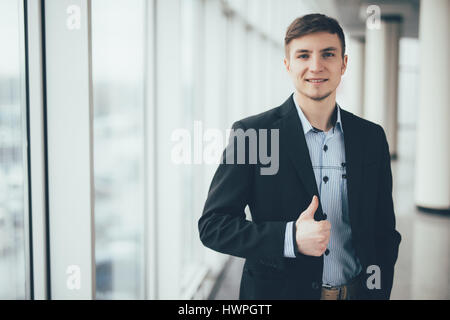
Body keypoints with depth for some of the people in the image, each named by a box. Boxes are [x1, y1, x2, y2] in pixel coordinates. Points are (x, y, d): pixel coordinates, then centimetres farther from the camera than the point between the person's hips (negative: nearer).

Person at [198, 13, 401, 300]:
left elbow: (385, 229, 7)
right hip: (277, 291, -3)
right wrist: (291, 238, -24)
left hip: (357, 292, 4)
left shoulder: (372, 138, 0)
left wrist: (377, 291, -4)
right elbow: (212, 225, -13)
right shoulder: (250, 134, -11)